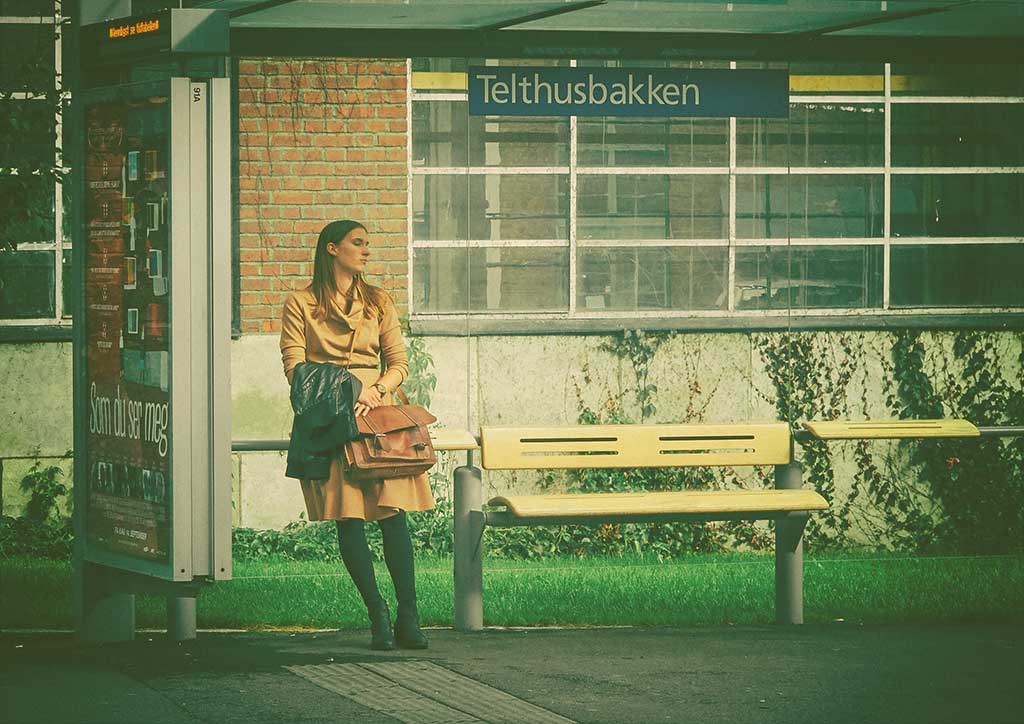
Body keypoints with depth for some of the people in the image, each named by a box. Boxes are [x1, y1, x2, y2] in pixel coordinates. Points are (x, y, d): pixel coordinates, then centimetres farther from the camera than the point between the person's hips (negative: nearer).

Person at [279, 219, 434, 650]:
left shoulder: (379, 303, 17)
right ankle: (378, 615, -3)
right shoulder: (301, 305, 6)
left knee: (393, 511, -8)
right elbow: (295, 367, -1)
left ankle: (407, 618, -6)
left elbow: (398, 361, 13)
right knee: (348, 517, -8)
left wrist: (377, 390, -8)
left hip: (377, 412, 2)